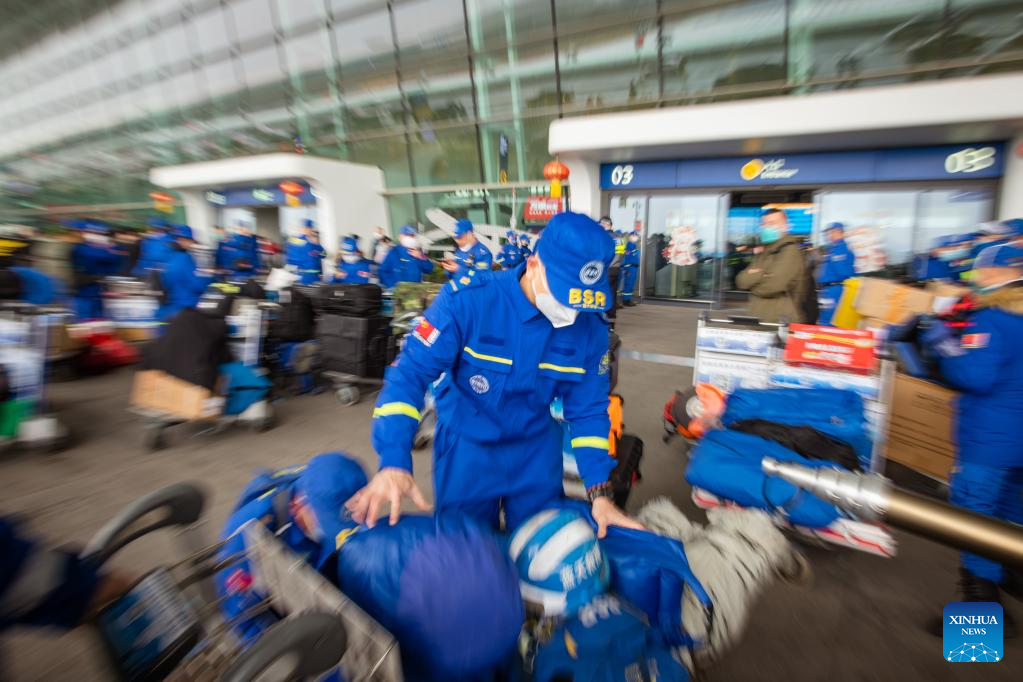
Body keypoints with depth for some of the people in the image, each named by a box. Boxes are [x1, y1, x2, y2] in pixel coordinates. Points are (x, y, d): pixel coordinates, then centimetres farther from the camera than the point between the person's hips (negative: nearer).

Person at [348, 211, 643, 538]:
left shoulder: (591, 326, -15)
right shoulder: (467, 299, -26)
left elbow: (588, 408, -7)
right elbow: (410, 372, -22)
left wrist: (600, 492, -10)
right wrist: (394, 461, -32)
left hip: (537, 449, 3)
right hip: (466, 447, -2)